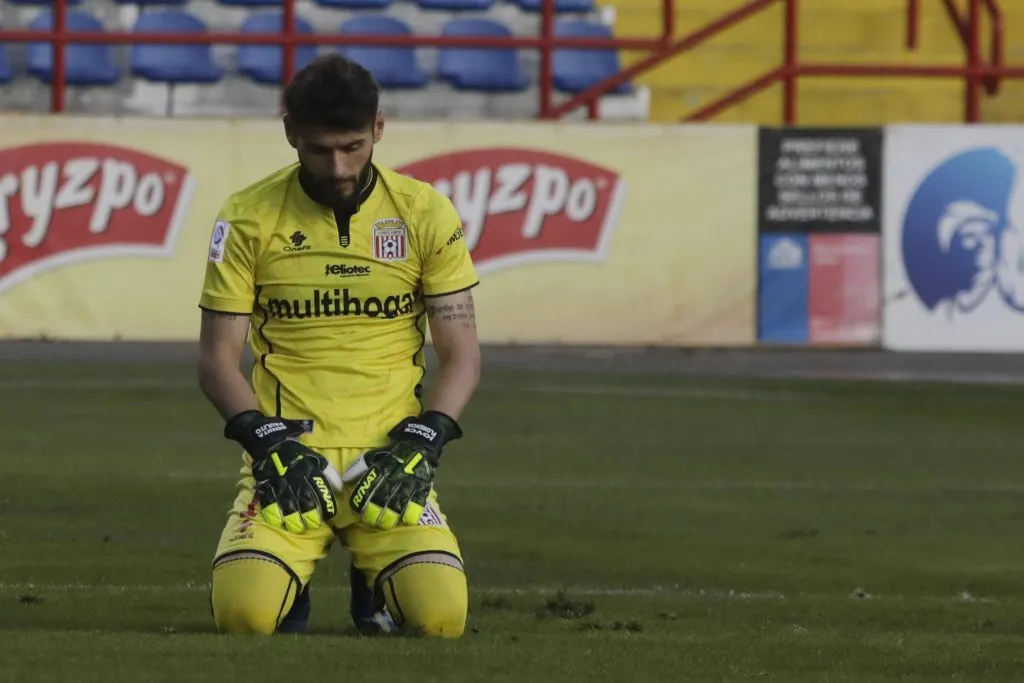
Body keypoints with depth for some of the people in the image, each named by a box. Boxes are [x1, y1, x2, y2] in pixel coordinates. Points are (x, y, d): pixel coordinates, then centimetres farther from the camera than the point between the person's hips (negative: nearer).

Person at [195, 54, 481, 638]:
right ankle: (291, 581, 12)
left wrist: (419, 444, -9)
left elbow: (463, 356, 6)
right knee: (246, 611, -27)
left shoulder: (426, 214, 4)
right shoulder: (249, 218, 2)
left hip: (388, 457, 1)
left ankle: (375, 583, 14)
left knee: (442, 613, -23)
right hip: (287, 455, -1)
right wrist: (268, 442, -11)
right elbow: (217, 359, 5)